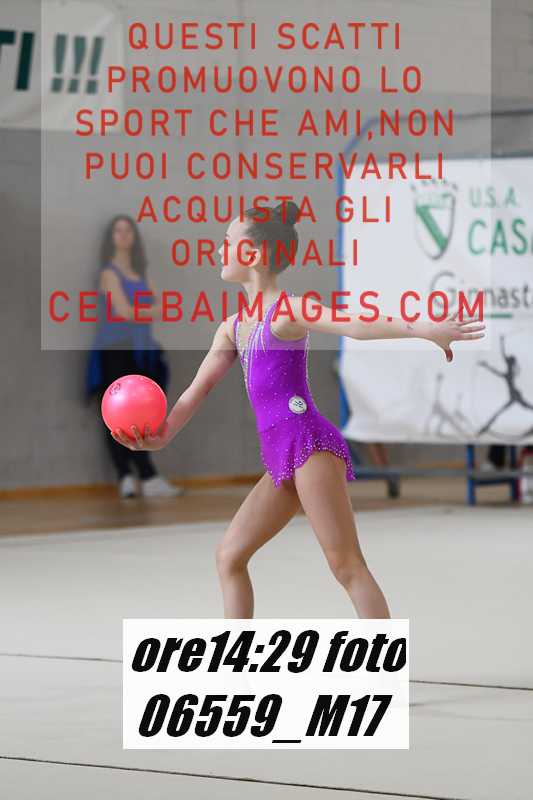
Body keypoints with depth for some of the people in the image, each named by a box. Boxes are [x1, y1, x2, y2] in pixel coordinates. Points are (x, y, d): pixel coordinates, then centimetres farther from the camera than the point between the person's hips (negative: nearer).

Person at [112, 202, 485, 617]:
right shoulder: (233, 327, 19)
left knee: (346, 564, -12)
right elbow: (199, 388, 19)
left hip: (309, 443, -9)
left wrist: (421, 328, -39)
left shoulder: (286, 310, -8)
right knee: (229, 555, 12)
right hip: (281, 457, 9)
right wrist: (164, 434, 3)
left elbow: (352, 324, -24)